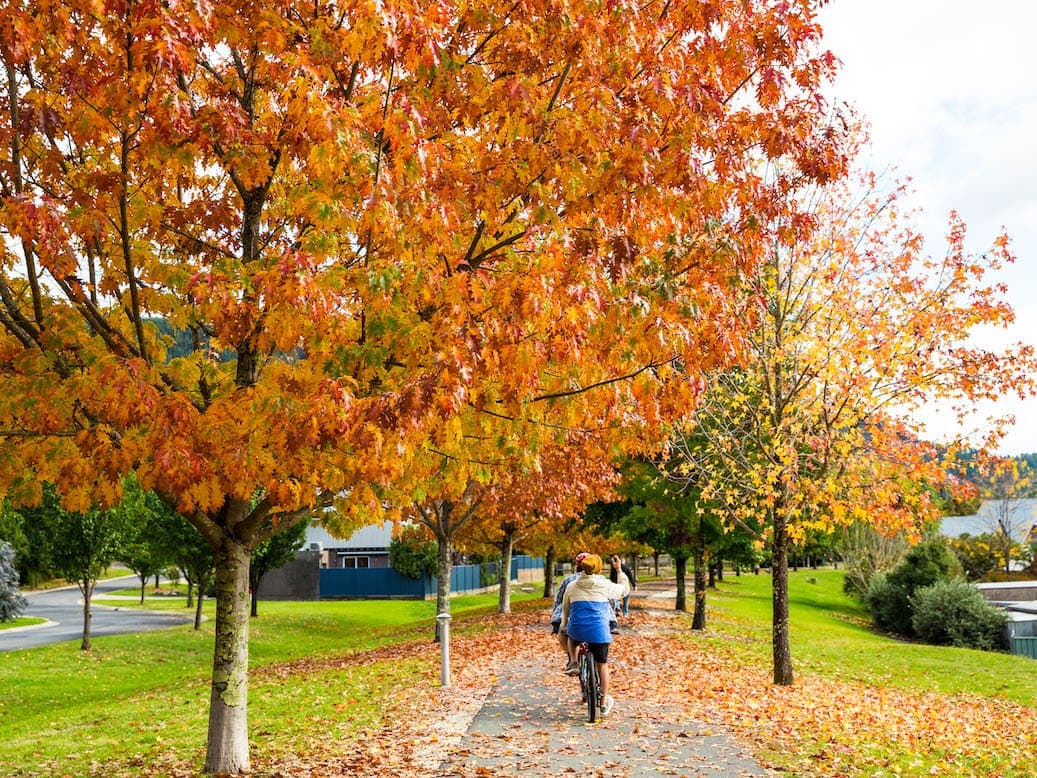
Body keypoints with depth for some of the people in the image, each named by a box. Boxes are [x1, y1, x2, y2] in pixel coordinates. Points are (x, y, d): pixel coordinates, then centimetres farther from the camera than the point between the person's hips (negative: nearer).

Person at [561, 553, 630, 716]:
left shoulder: (572, 586, 5)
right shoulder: (605, 585, 1)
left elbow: (565, 610, 16)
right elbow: (625, 590, 19)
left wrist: (563, 626, 32)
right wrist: (619, 571, 28)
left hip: (577, 630, 1)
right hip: (599, 631, -1)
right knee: (602, 664, 14)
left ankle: (573, 663, 24)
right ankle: (604, 702, 20)